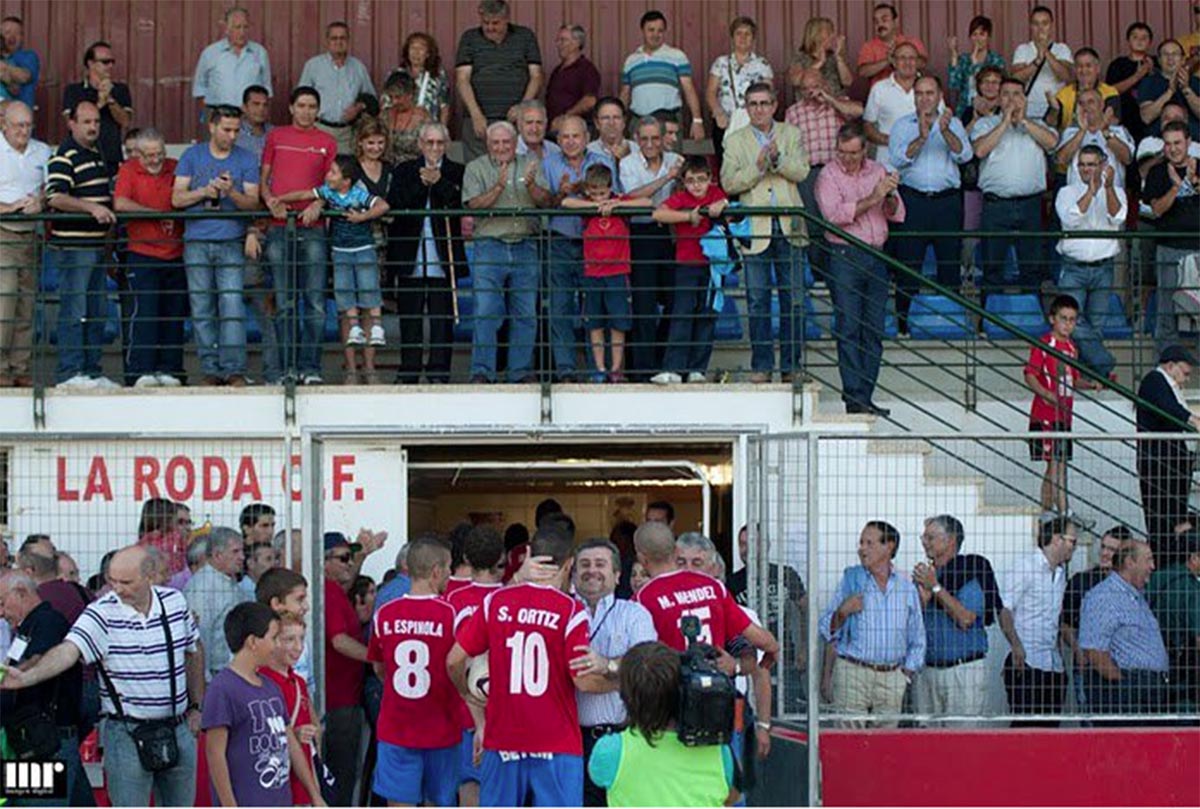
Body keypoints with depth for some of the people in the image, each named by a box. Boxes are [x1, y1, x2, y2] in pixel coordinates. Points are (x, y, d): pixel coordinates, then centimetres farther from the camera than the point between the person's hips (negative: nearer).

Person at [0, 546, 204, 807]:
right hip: (126, 734, -4)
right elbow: (68, 651, -29)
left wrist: (196, 707, 14)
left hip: (178, 730, 4)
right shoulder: (102, 614, -14)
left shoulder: (175, 602, 0)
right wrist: (26, 677, -46)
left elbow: (193, 652, 15)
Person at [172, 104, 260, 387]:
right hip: (197, 243, 1)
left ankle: (234, 370, -11)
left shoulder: (246, 160, 7)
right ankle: (210, 369, 7)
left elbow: (253, 202, -1)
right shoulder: (192, 156, 9)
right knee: (202, 310, 2)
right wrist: (205, 191, -12)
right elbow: (177, 198, 4)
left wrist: (231, 192, -19)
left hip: (231, 244, -1)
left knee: (232, 308, -11)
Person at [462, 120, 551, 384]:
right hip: (490, 246, -2)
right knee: (485, 312, -8)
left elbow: (545, 200, 1)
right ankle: (482, 372, -5)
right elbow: (474, 204, -6)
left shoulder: (531, 166, 12)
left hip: (525, 247, 2)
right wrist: (498, 187, -19)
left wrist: (531, 186, -18)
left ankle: (522, 371, 11)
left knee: (525, 315, 4)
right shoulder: (476, 168, 6)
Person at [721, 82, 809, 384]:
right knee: (757, 300, 1)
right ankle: (761, 365, 7)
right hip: (755, 229, -1)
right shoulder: (736, 141, 8)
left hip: (788, 226, 1)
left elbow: (801, 171, -3)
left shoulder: (791, 135, 11)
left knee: (793, 298, 2)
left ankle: (791, 365, 9)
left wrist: (777, 159, -19)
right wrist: (758, 167, -15)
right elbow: (729, 182, -2)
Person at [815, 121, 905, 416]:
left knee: (874, 330, 4)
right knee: (848, 328, -7)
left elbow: (897, 215, 10)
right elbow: (835, 214, -17)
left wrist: (890, 197, -11)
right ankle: (854, 397, -7)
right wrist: (872, 199, -20)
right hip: (845, 256, -5)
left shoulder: (877, 171, 13)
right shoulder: (829, 175, -1)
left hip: (876, 256, 5)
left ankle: (866, 396, 7)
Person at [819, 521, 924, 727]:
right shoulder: (850, 580, 6)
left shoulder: (907, 589, 10)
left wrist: (907, 672, 7)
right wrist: (842, 612, -13)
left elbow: (917, 640, 17)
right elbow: (827, 630, 5)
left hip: (892, 678, 2)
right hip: (853, 673, -2)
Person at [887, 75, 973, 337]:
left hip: (947, 200, 1)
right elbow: (897, 159, -7)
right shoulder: (902, 125, 8)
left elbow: (965, 155, -6)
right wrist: (921, 138, -21)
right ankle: (904, 323, 3)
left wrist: (945, 131, -22)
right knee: (908, 266, -2)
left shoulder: (953, 124, 11)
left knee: (951, 265, 3)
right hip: (913, 200, -1)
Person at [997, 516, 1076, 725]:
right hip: (1026, 662, -7)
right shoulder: (1024, 565, -5)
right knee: (1025, 725, -11)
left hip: (1054, 665, 7)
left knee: (1050, 727, 3)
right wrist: (1016, 646, -24)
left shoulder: (1061, 573, 18)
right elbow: (1005, 610, -12)